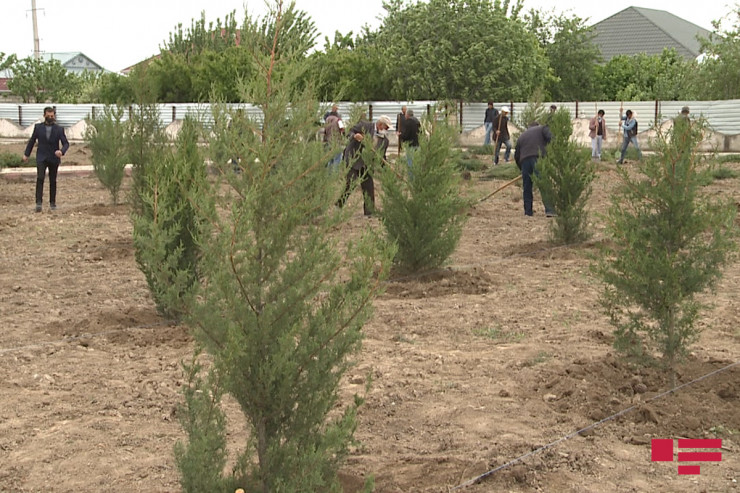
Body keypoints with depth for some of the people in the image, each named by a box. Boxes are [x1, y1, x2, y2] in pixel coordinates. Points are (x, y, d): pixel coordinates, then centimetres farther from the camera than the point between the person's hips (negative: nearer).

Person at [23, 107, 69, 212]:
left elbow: (66, 143, -5)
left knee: (53, 181, 7)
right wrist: (26, 154, 14)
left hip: (54, 158, 1)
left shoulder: (59, 129, 0)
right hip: (41, 157, -1)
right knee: (40, 178, -17)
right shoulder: (38, 127, 3)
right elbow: (32, 141, 13)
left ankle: (52, 202, 19)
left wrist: (61, 151, -26)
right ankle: (39, 202, -21)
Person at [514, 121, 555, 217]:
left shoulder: (521, 136, 30)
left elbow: (516, 156, 28)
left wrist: (521, 168, 34)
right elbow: (550, 137, -3)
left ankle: (528, 211, 15)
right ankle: (549, 209, -16)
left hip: (524, 161, 4)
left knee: (527, 188, 13)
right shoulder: (542, 128, 19)